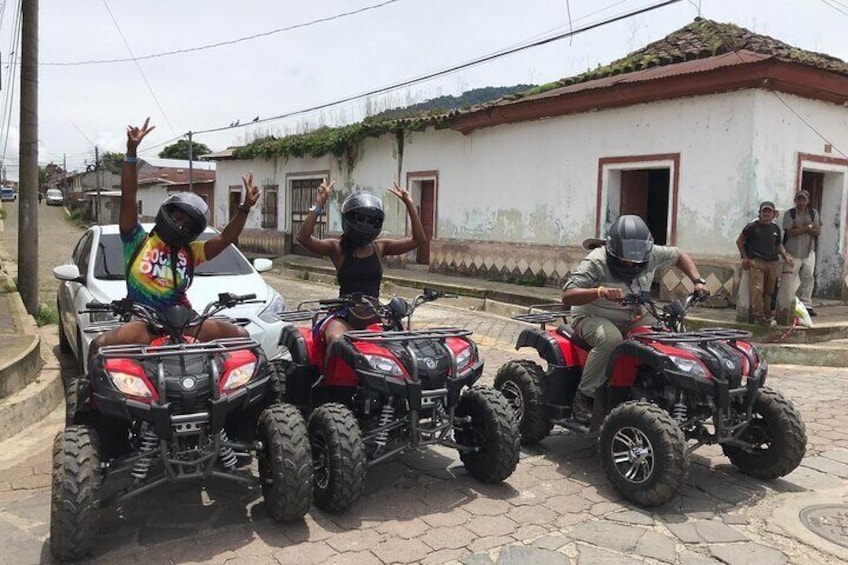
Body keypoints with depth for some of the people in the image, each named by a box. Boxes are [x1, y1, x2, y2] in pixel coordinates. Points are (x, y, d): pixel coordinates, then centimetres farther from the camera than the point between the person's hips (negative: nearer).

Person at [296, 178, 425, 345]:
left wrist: (410, 204, -8)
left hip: (375, 315, 4)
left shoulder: (380, 247, 7)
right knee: (337, 340, -34)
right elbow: (303, 238, -18)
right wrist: (319, 206, -27)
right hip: (345, 316, -4)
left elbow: (418, 239, -1)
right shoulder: (337, 248, -2)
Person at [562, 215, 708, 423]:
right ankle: (585, 395, -22)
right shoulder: (595, 262, -22)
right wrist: (600, 291, -47)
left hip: (633, 318, 6)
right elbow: (567, 296, -31)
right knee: (610, 339, -38)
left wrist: (697, 281, 2)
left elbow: (679, 255, 17)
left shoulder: (652, 254, -5)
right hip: (593, 317, -6)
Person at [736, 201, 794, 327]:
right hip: (756, 262, -5)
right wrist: (745, 257, 1)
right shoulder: (752, 226, 0)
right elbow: (739, 241, 5)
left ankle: (767, 316, 17)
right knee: (757, 290, -14)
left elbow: (779, 245, 25)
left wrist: (785, 256, 8)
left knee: (769, 291, 9)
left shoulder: (776, 228, 15)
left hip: (772, 263, 5)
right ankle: (758, 316, -9)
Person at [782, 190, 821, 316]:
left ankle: (806, 305, 10)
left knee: (808, 279, 4)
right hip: (793, 252, -4)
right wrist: (807, 228, -12)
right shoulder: (789, 214, -2)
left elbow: (818, 231, 0)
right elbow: (789, 232, -13)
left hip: (809, 251, 4)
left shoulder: (814, 214, 9)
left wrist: (800, 228, -15)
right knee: (790, 279, -3)